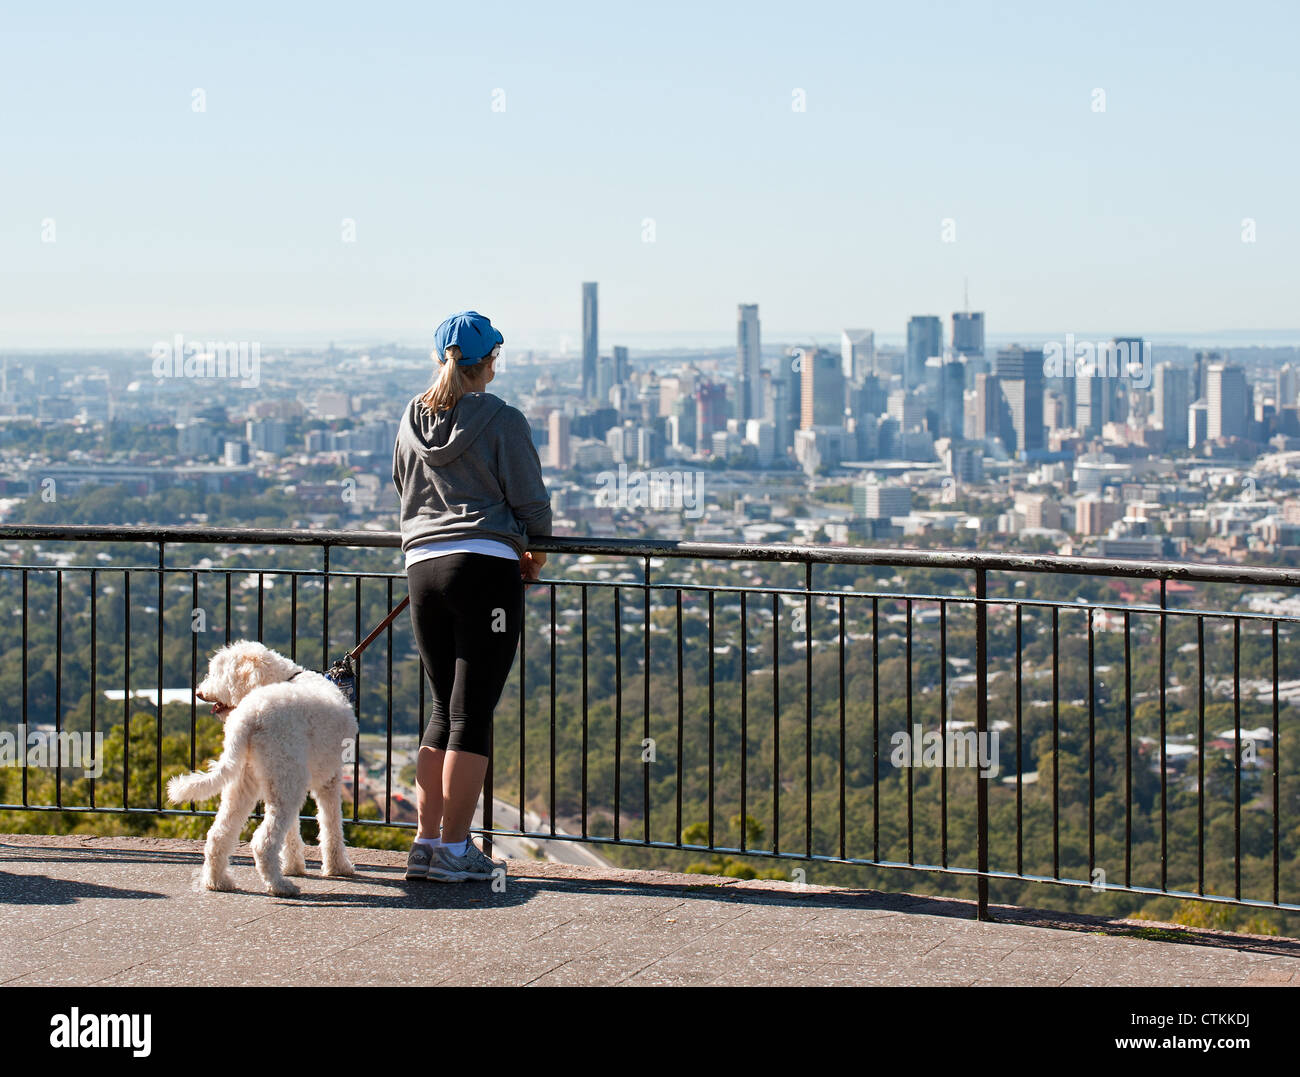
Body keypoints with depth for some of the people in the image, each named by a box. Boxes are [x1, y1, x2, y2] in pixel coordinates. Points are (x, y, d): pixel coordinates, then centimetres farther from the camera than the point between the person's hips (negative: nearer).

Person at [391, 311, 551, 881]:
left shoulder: (411, 422, 11)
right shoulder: (501, 421, -5)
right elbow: (531, 503, -4)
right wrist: (534, 549, 19)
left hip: (423, 567, 5)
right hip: (486, 568, -5)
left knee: (445, 709, 15)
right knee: (473, 713, -2)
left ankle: (426, 842, 12)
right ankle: (455, 849, -1)